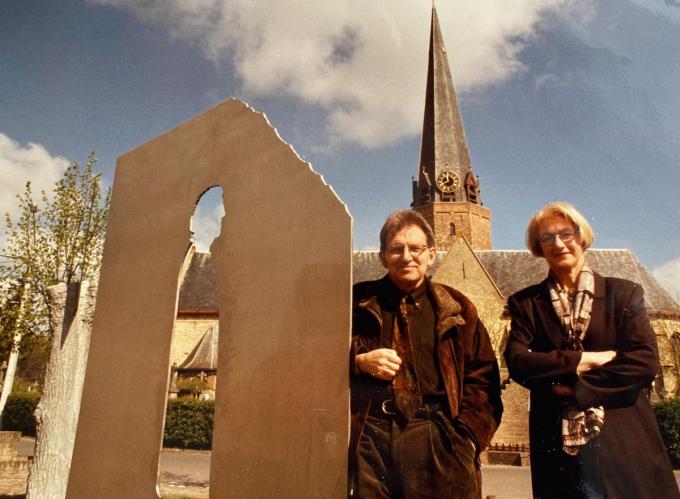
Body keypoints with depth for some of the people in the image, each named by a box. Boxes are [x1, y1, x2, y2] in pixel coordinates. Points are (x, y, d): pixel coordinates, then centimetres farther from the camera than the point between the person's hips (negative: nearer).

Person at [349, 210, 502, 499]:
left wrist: (467, 435, -2)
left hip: (438, 442, 1)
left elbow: (482, 375, 10)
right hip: (368, 439, 0)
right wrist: (359, 362, -8)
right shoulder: (358, 302, 10)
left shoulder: (455, 309, 11)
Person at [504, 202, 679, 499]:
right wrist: (583, 360, -12)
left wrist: (576, 388, -12)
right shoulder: (526, 302, 5)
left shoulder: (624, 293, 4)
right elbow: (517, 362, -8)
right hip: (558, 442, 0)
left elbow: (645, 361, -8)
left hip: (625, 438, 0)